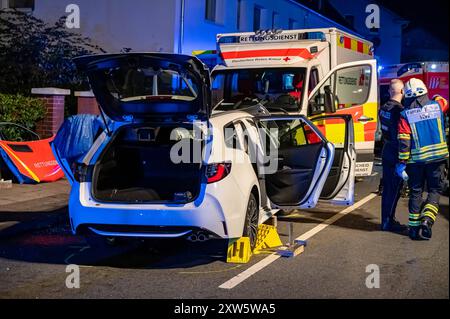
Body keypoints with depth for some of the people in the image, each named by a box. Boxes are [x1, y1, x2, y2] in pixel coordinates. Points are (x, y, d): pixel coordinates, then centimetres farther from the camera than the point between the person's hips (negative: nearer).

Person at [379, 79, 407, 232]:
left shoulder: (384, 108, 8)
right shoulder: (399, 110, -19)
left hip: (386, 152, 9)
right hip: (396, 155, -9)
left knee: (388, 187, 15)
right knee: (394, 189, -1)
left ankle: (387, 220, 24)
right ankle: (388, 222, 3)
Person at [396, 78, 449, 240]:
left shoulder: (405, 115, -8)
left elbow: (404, 141, -11)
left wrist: (402, 162, -5)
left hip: (416, 160, 0)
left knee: (416, 192, 12)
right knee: (434, 190, 10)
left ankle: (414, 226, 16)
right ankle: (427, 219, -10)